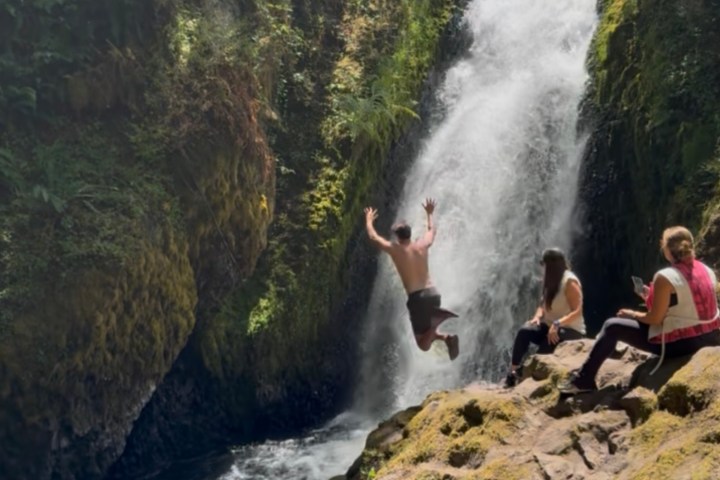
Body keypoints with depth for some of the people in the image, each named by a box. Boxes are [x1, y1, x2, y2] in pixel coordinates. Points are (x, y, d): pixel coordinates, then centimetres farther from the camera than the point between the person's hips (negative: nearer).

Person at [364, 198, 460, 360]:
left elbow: (373, 237, 15)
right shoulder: (422, 245, 7)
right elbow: (432, 230, 31)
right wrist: (429, 213, 49)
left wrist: (369, 220, 34)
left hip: (417, 298, -5)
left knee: (424, 344, 2)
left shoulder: (395, 249, -2)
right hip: (433, 294, 5)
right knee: (429, 333, 27)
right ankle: (448, 338, -7)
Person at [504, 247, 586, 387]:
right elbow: (543, 304, 14)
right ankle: (514, 371, -29)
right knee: (524, 331, -23)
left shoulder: (569, 281, -14)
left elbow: (577, 312, -21)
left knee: (546, 346, -36)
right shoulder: (551, 281, 12)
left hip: (571, 330, -7)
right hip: (550, 327, 7)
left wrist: (558, 324, -34)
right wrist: (538, 316, -9)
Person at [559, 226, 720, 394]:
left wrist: (632, 314, 4)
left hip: (679, 342, -8)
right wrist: (654, 297, 19)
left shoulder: (665, 277, -17)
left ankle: (583, 380, 12)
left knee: (611, 327, 4)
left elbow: (655, 319, -15)